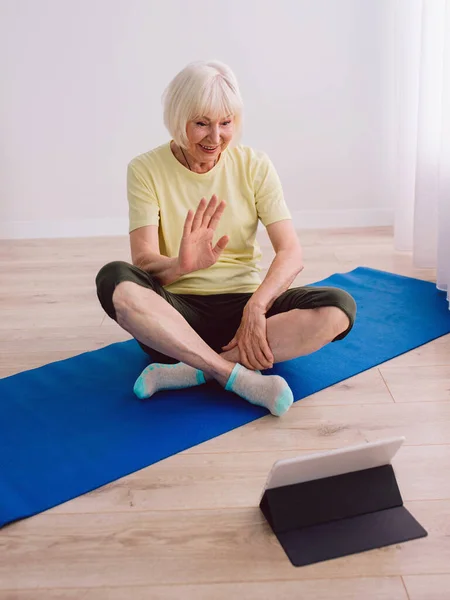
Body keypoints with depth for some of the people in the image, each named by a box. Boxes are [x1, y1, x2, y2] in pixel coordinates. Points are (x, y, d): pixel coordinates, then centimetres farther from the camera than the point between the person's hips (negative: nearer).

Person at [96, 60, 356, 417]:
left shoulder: (255, 166, 1)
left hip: (242, 303, 2)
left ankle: (190, 371, -26)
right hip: (176, 312, -1)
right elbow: (143, 259, -14)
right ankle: (240, 377, -30)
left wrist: (256, 306, -26)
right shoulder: (146, 170, -3)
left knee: (339, 308, -24)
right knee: (115, 281, -33)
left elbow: (291, 253, -7)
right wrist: (180, 266, -38)